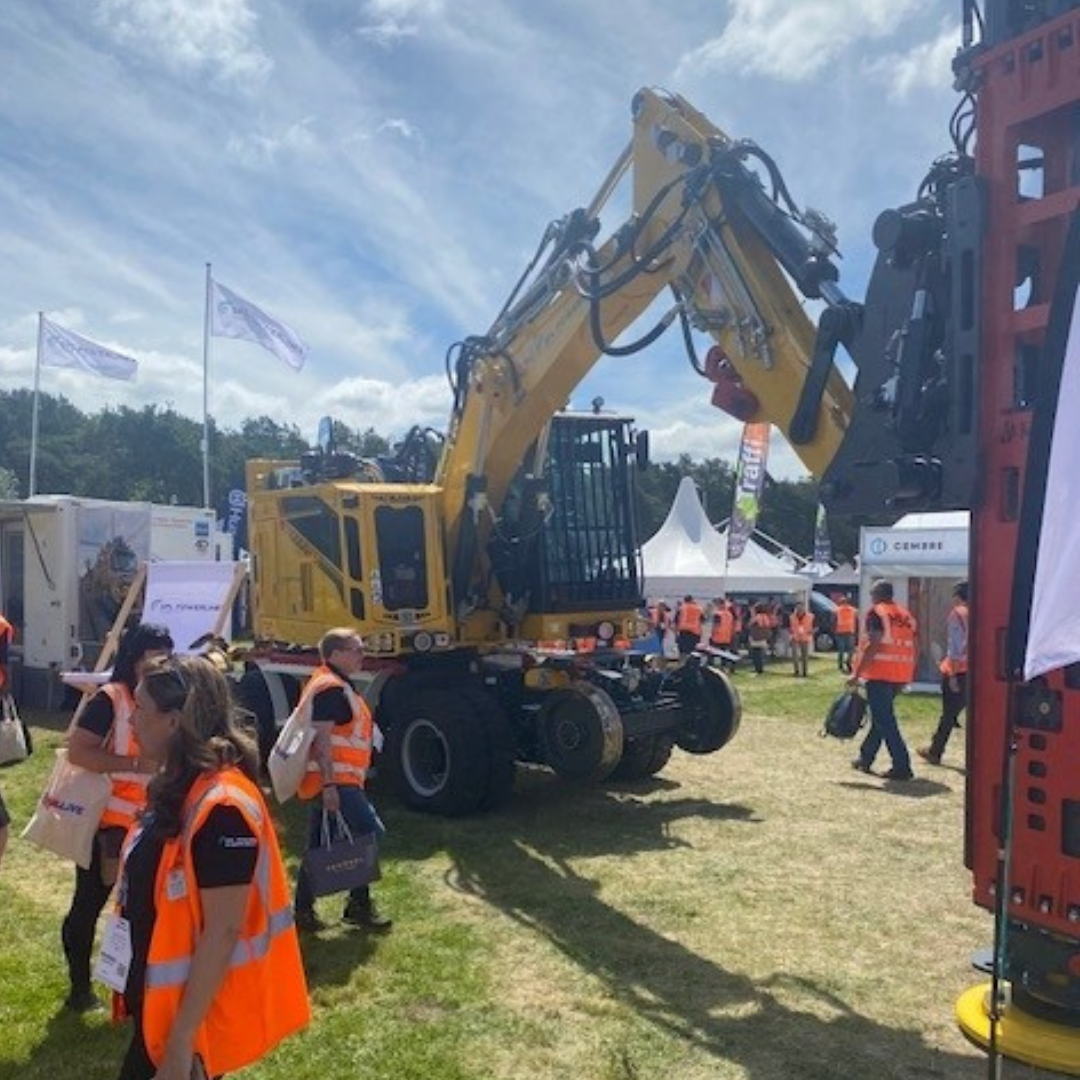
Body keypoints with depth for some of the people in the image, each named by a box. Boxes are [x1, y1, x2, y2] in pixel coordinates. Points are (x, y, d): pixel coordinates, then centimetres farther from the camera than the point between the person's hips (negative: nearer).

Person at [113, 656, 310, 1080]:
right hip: (162, 999, 9)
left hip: (191, 1011, -9)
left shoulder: (221, 805, -26)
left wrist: (182, 1038, -22)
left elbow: (223, 932, -25)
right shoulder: (179, 787, 3)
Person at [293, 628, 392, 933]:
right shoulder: (331, 688, -15)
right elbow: (322, 738, -22)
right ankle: (360, 906, 2)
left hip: (332, 781, 11)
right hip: (334, 781, -11)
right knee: (369, 834, -6)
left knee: (319, 848, 13)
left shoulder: (333, 685, 18)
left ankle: (303, 911, 18)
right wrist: (329, 784, -25)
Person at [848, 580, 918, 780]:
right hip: (900, 675, 8)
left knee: (884, 720, -4)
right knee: (882, 717, 18)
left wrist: (856, 673, -14)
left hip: (880, 674, -8)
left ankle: (902, 766, -8)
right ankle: (865, 758, 26)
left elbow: (872, 645, -16)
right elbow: (911, 648, 14)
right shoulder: (906, 615, 15)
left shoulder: (876, 612, -7)